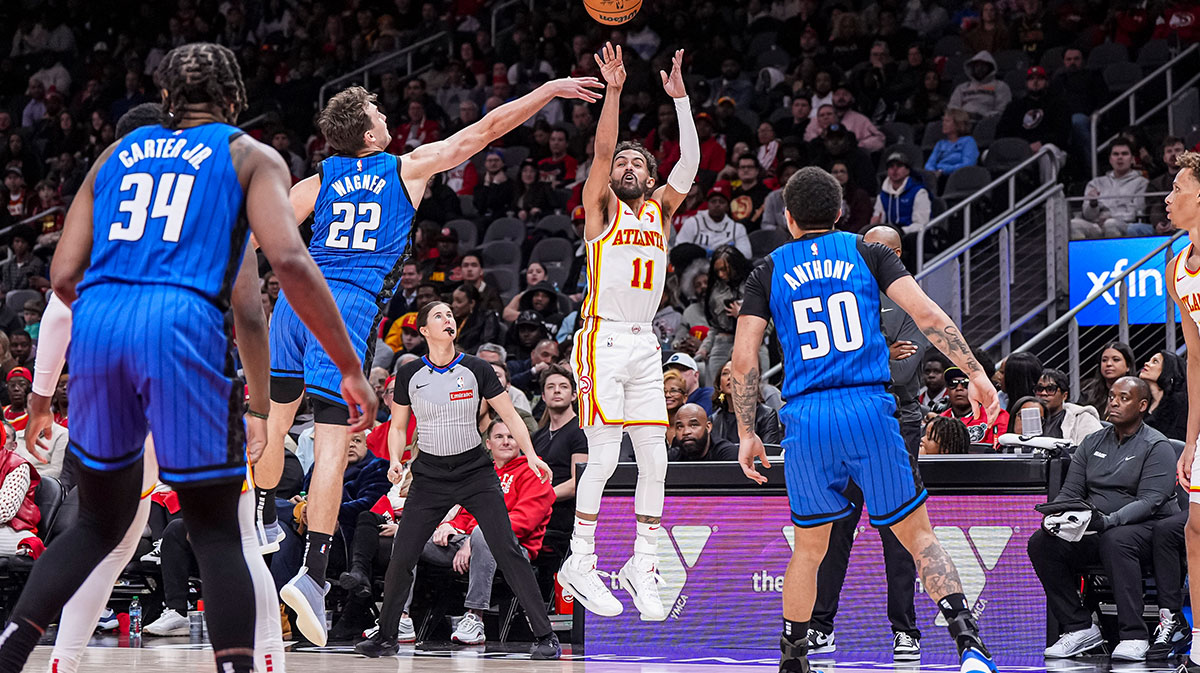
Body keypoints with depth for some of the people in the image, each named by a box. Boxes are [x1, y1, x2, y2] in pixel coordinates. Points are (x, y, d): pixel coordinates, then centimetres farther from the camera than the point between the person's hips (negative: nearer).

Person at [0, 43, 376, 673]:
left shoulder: (116, 154, 25)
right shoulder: (251, 157, 14)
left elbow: (63, 276, 16)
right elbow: (289, 259, -4)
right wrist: (351, 370, -2)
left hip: (96, 322, 4)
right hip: (183, 326, -4)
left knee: (98, 526, 19)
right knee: (217, 536, 7)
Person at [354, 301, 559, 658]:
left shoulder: (477, 370, -2)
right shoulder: (409, 374, 1)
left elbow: (511, 417, 2)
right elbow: (397, 427, 11)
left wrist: (531, 455, -12)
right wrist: (395, 461, -6)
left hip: (475, 472, -1)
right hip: (429, 477, 1)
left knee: (507, 551, -12)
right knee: (401, 557, -3)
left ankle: (545, 635, -8)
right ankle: (385, 636, 16)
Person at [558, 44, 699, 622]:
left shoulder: (660, 209, 16)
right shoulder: (601, 207, 4)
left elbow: (690, 164, 3)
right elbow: (602, 150, -11)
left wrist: (680, 98, -5)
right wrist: (613, 90, -21)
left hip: (645, 344, 5)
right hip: (604, 340, -5)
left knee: (655, 460, 0)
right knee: (604, 456, -11)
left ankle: (642, 565, 8)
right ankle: (580, 563, -3)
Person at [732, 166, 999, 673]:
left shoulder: (768, 271, 11)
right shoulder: (868, 253, 10)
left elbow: (743, 360, 4)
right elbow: (926, 314, -3)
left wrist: (746, 434, 11)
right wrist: (975, 372, 0)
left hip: (805, 421, 1)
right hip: (869, 409, -1)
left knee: (808, 548, 18)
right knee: (918, 536, 4)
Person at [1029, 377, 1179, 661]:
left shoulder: (1156, 446, -4)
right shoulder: (1092, 443, 15)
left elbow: (1150, 501, -16)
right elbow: (1070, 491, 11)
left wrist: (1109, 521, -32)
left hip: (1146, 528, -6)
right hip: (1094, 531, 6)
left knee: (1115, 541, -40)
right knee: (1041, 543, -17)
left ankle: (1134, 636, -39)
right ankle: (1079, 627, -12)